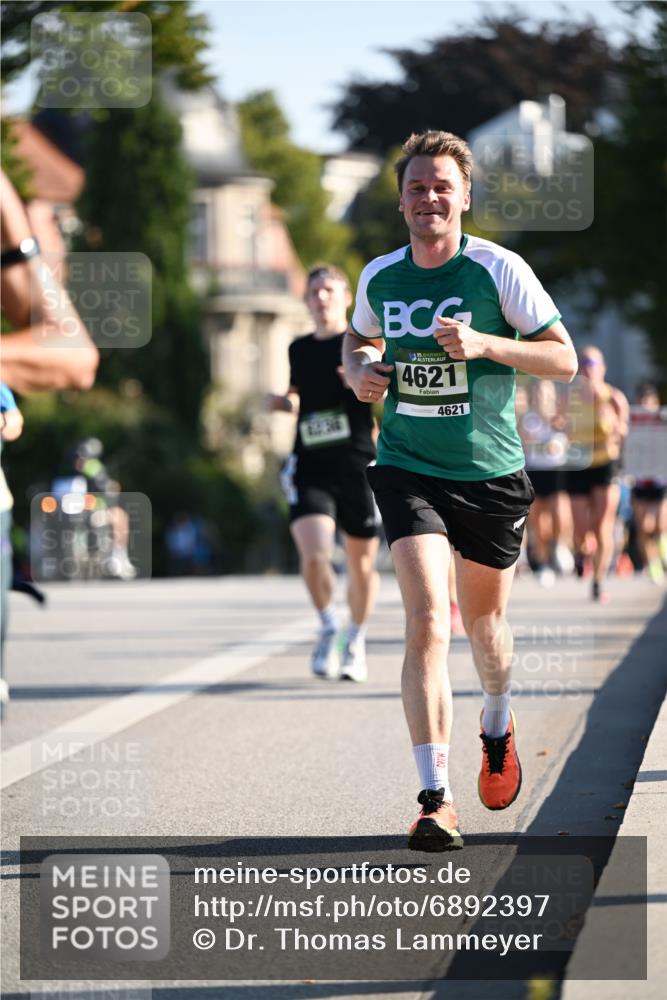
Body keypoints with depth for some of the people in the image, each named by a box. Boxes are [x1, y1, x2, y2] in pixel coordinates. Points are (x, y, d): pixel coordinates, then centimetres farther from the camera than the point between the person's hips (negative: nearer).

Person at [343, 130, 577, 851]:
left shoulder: (498, 270, -8)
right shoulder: (379, 277, 2)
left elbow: (564, 360, -6)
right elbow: (359, 337, 24)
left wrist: (485, 344, -21)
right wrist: (358, 370, 0)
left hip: (491, 473, 0)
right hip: (407, 470, 0)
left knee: (483, 621, 16)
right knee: (427, 624, -17)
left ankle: (497, 726, 50)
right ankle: (435, 799, -19)